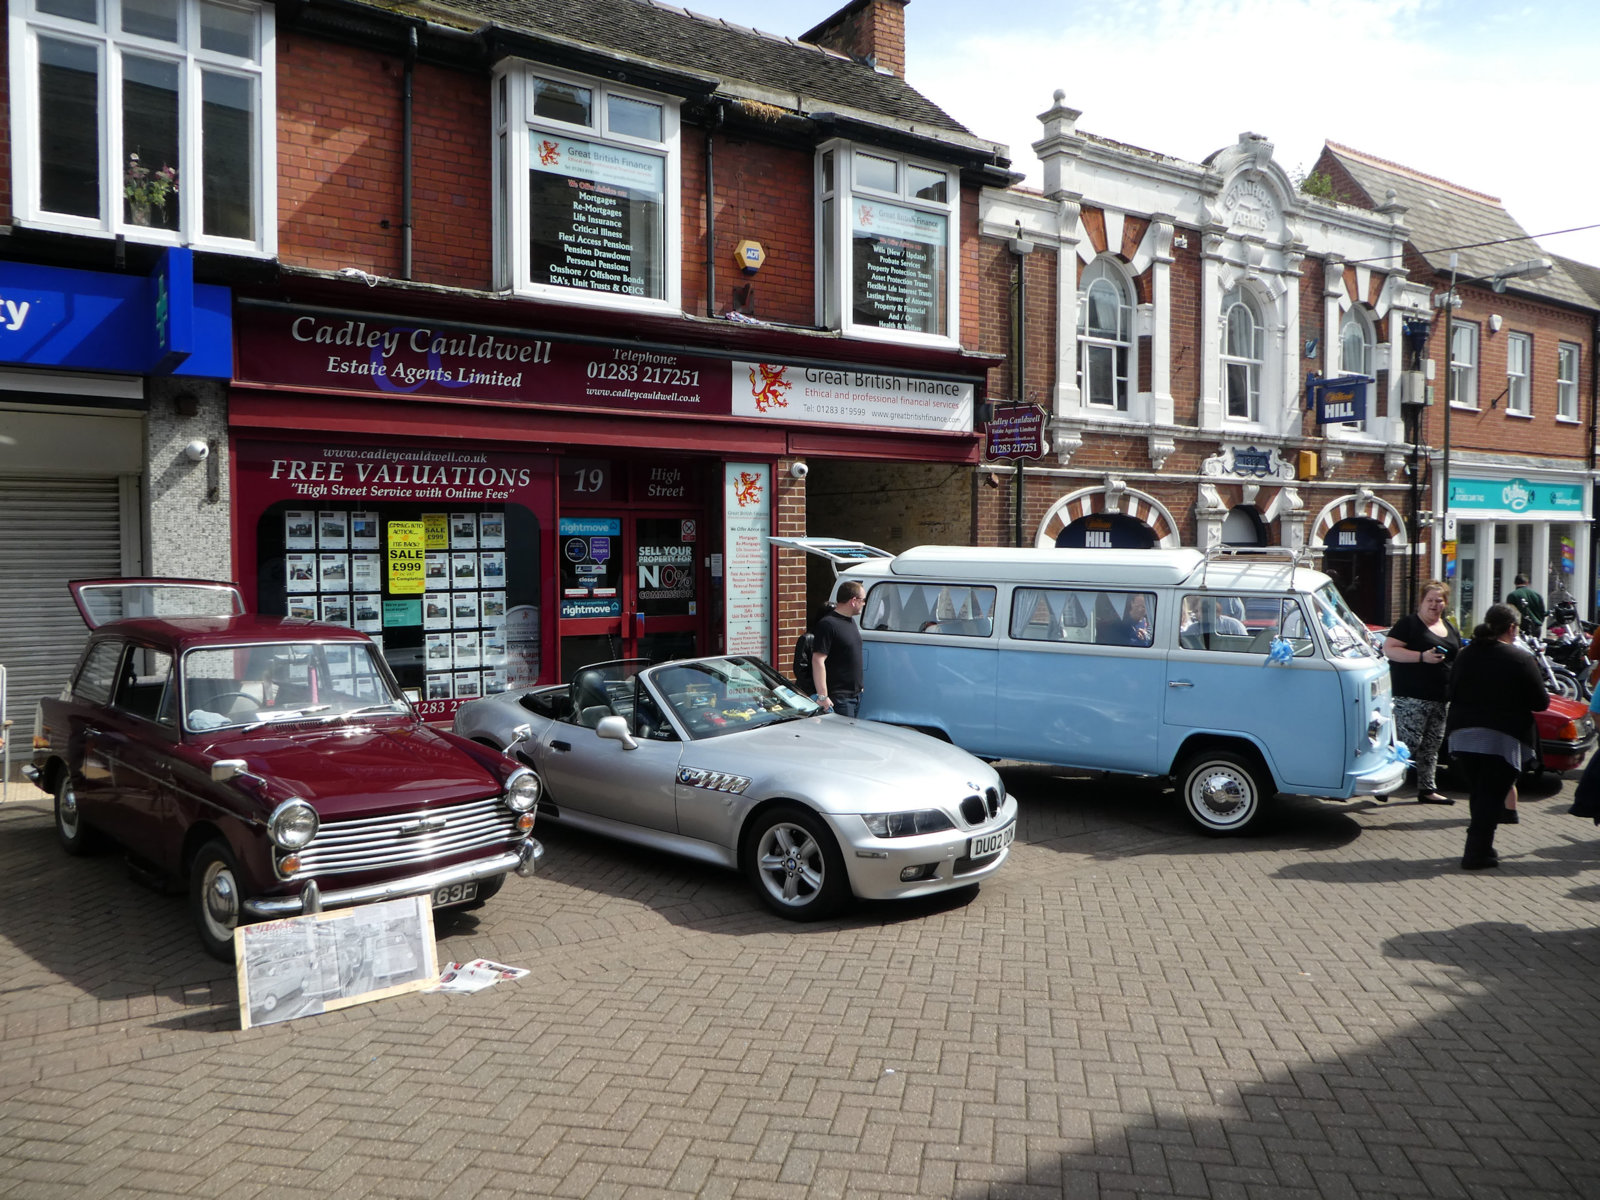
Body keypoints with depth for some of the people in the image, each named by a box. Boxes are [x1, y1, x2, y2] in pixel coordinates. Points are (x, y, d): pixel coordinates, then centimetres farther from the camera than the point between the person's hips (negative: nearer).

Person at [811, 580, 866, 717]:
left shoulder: (850, 621, 15)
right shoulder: (828, 624, -16)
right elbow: (818, 660, -21)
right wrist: (822, 696, -24)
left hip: (855, 694, 9)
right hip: (839, 699, -9)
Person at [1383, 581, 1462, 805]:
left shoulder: (1450, 628, 19)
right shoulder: (1409, 623, -4)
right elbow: (1389, 649, -14)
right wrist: (1422, 656, -21)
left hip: (1440, 699, 8)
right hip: (1412, 697, -8)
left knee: (1432, 746, 11)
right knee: (1408, 743, -13)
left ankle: (1427, 789, 18)